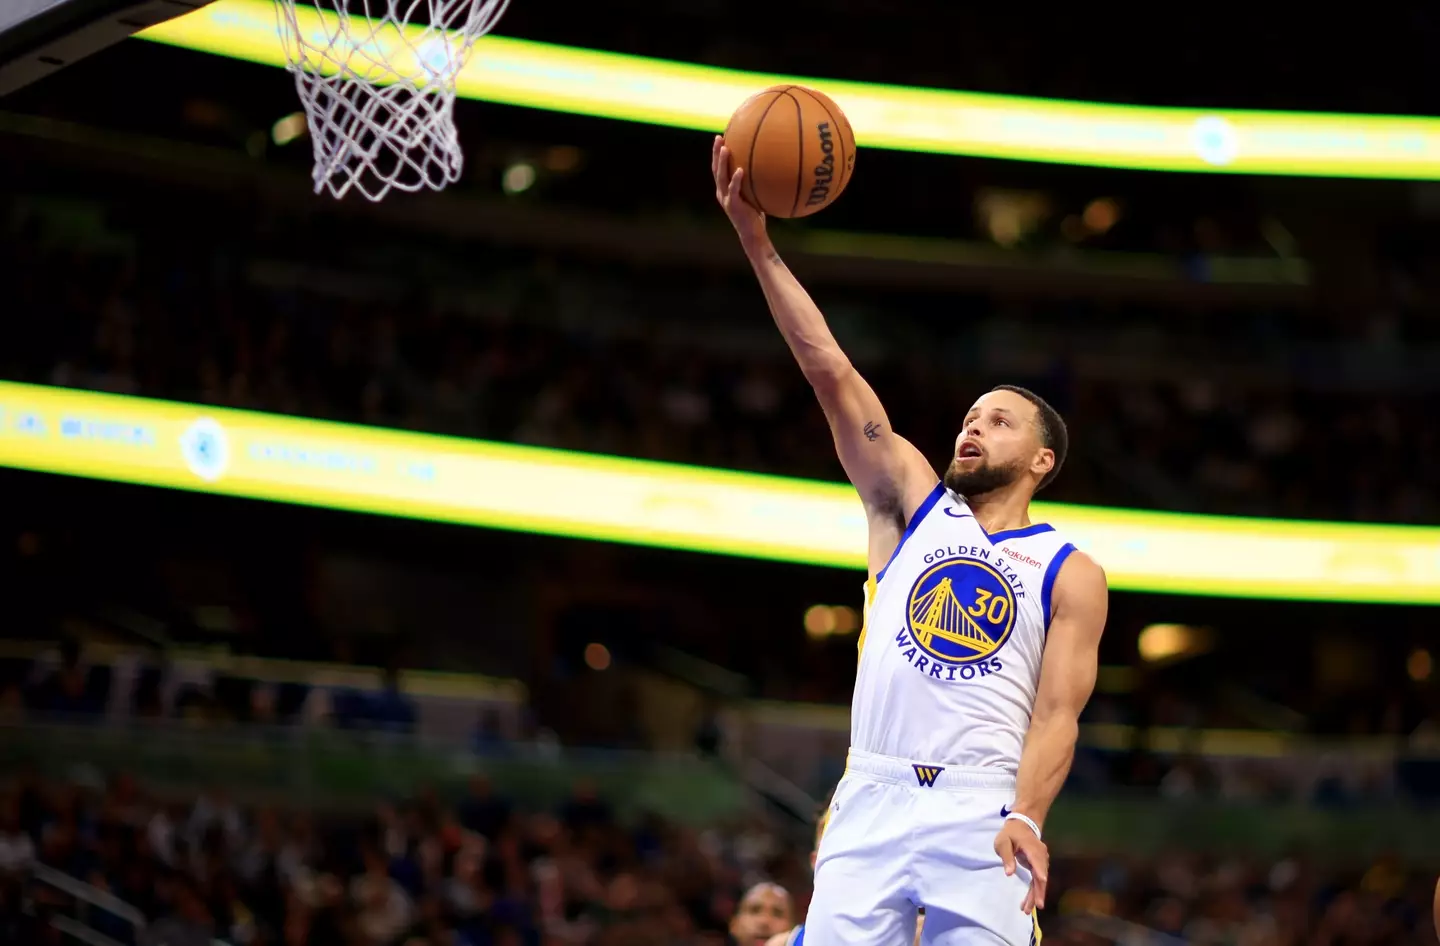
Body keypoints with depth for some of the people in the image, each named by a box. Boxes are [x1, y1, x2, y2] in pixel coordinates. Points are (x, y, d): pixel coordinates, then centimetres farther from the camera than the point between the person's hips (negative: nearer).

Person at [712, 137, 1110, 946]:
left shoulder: (1072, 576, 9)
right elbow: (831, 372, 7)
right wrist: (757, 241, -1)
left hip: (982, 811, -2)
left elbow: (1058, 715, -1)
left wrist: (1026, 818, -20)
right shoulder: (914, 504, 16)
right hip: (874, 796, 2)